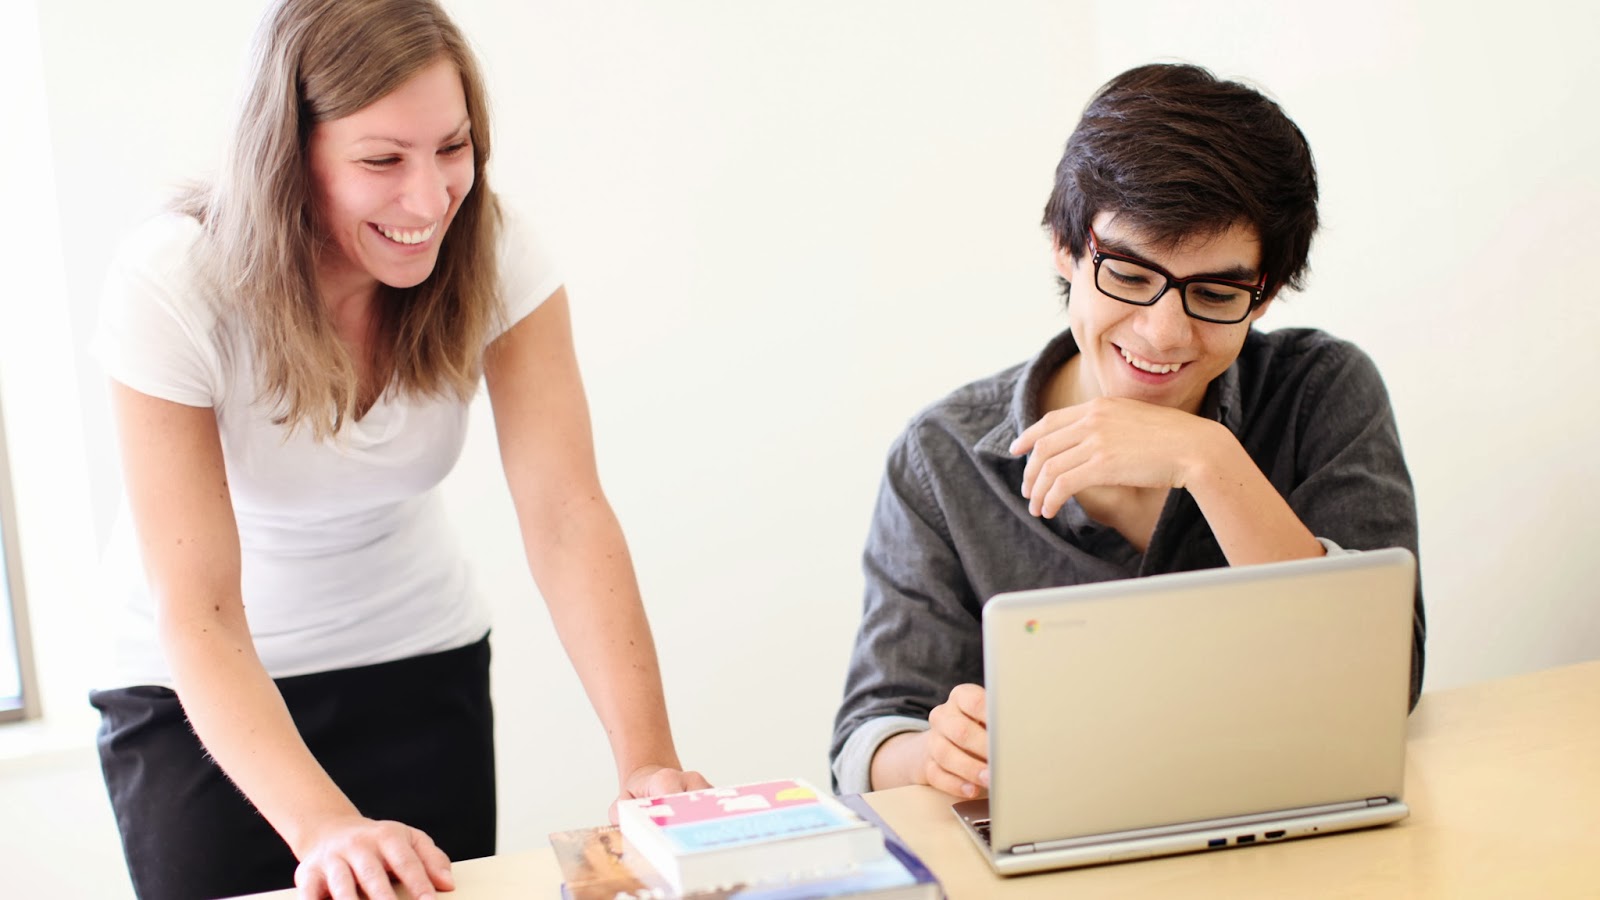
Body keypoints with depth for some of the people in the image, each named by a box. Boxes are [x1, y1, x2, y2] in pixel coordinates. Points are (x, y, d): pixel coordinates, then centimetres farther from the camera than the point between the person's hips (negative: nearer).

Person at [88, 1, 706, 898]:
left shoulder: (494, 254, -19)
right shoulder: (173, 286, -27)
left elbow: (567, 515, -24)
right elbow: (198, 615, -30)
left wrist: (648, 761, -36)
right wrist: (325, 826, -44)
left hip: (421, 664, 2)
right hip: (200, 693, -2)